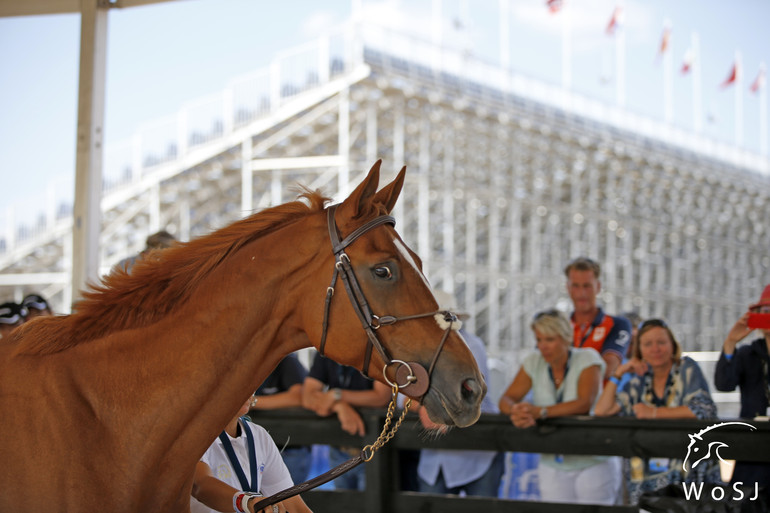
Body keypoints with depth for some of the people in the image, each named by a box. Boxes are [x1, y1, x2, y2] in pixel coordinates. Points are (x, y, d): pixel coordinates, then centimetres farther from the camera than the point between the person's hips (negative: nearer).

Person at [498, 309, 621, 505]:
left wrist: (540, 411, -34)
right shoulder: (534, 362, 1)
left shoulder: (587, 358, -10)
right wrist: (516, 411, -29)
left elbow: (585, 404, -24)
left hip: (593, 464, -3)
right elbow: (506, 399, -4)